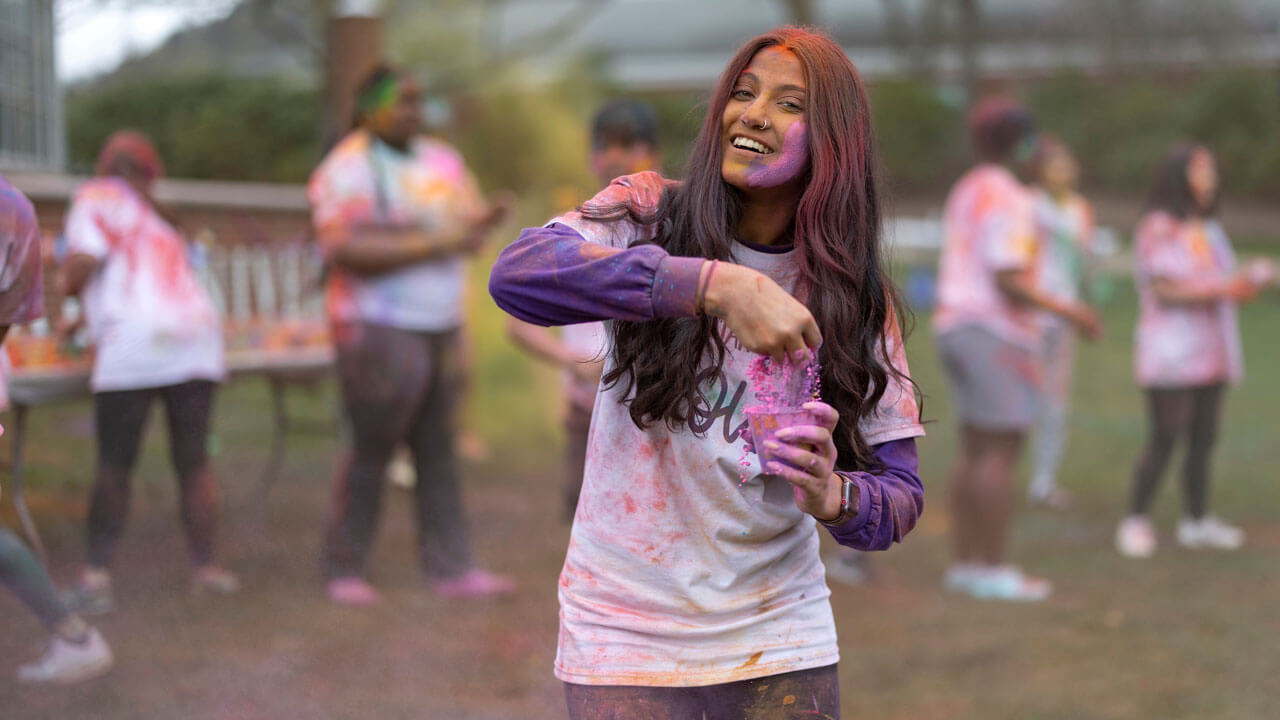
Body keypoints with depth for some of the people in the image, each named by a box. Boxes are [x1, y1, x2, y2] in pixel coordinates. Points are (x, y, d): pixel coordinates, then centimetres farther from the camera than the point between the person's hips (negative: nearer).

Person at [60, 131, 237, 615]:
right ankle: (205, 566, 12)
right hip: (197, 338, 6)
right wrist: (88, 317, 43)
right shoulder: (156, 217, 27)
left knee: (114, 465, 1)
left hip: (134, 345, -6)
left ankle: (97, 572, 2)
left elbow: (82, 263, -8)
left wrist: (68, 286, 13)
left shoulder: (97, 198, 5)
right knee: (193, 460, 10)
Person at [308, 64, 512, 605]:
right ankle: (343, 570, 10)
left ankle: (451, 569, 12)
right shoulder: (346, 170, -8)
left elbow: (470, 222, 16)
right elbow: (349, 250, -19)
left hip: (441, 327, 7)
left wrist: (483, 221, -9)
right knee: (371, 453, -1)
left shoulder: (442, 160, 14)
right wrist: (433, 245, -21)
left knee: (438, 451, 8)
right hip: (380, 330, -6)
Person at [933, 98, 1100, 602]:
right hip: (995, 332, -10)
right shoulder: (1006, 199, -15)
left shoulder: (965, 191, 15)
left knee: (973, 447, 10)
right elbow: (1007, 280, -21)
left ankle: (965, 563, 12)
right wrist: (1067, 311, -18)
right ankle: (992, 572, -7)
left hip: (954, 326, 10)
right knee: (1000, 450, -7)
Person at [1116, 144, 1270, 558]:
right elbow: (1164, 290, -14)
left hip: (1210, 350, 7)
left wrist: (1243, 284, 0)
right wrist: (1222, 289, -19)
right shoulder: (1159, 228, -8)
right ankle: (1136, 521, 1)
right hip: (1171, 353, -7)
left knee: (1203, 439, 7)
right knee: (1164, 439, -7)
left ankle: (1197, 521, 15)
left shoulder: (1209, 230, 16)